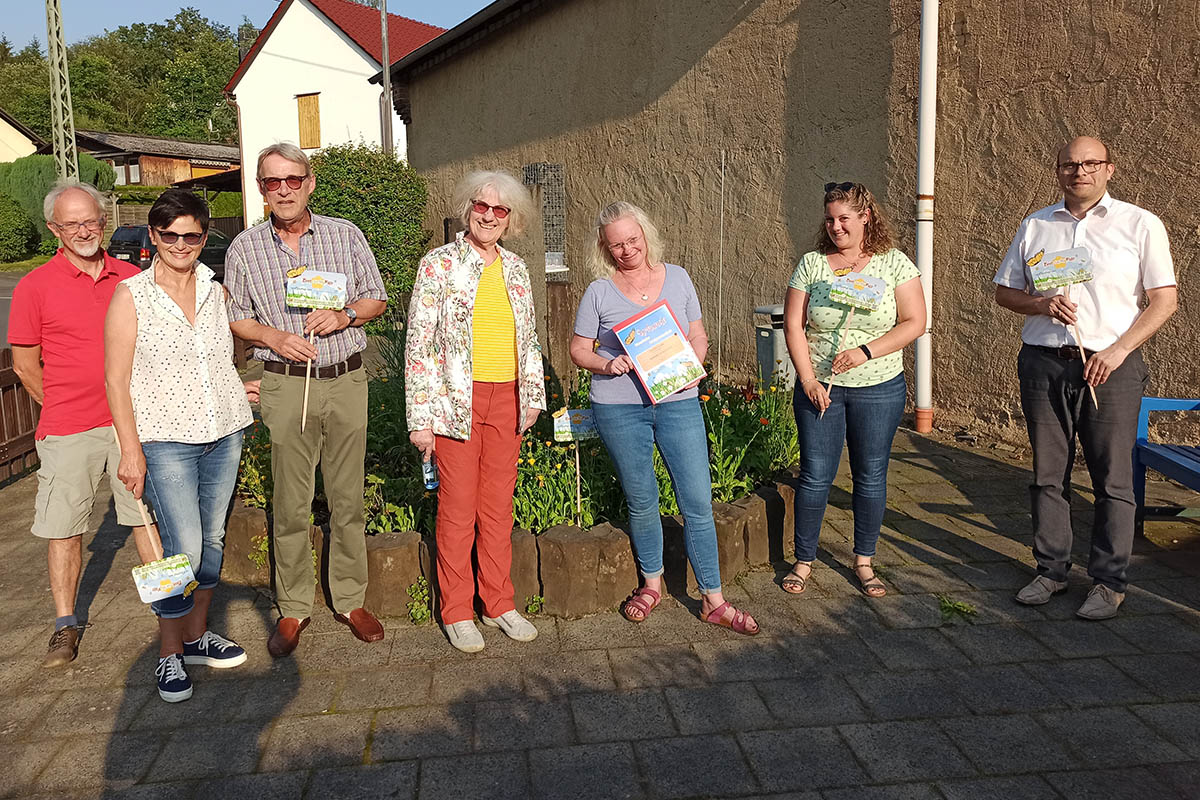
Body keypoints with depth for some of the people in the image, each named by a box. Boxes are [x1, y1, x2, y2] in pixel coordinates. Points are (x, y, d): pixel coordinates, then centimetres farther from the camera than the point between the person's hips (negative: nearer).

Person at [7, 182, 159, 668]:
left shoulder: (131, 278, 5)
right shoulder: (35, 287, -3)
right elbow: (25, 364, 3)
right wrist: (66, 408, 5)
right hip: (67, 432, -2)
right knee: (63, 527, 5)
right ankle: (66, 625, 18)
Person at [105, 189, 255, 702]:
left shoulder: (215, 291, 8)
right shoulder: (131, 296, -5)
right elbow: (116, 379, -5)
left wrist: (244, 389, 12)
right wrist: (131, 449, -8)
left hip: (224, 432, 5)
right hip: (167, 438, -5)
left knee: (212, 538, 12)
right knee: (183, 549, -8)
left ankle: (197, 635, 28)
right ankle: (168, 654, 10)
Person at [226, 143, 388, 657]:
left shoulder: (345, 235, 5)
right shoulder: (245, 248, 4)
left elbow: (376, 298, 11)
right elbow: (234, 319, 10)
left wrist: (345, 315, -10)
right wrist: (272, 335, -10)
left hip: (347, 381, 1)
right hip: (286, 386, 0)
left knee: (348, 497, 6)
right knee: (290, 503, 2)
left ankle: (350, 600, 19)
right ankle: (293, 609, 17)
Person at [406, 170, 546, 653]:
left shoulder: (515, 268, 11)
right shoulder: (439, 265, -3)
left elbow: (529, 339, 19)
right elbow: (419, 343, -6)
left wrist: (533, 396, 13)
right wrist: (421, 418, -10)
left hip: (506, 401, 4)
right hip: (456, 402, -4)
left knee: (499, 507, 10)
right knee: (458, 509, 2)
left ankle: (499, 604, 24)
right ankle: (456, 613, 16)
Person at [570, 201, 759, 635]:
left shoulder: (677, 278, 7)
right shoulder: (599, 292, 1)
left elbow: (698, 336, 13)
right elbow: (578, 349, 5)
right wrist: (608, 364, -15)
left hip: (678, 402, 1)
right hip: (619, 408, -1)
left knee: (698, 502, -1)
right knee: (641, 501, 10)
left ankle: (713, 600, 10)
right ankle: (652, 583, 32)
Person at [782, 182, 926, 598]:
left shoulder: (894, 263, 0)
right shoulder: (811, 264, 2)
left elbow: (914, 322, -4)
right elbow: (793, 326, -1)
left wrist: (866, 352, -16)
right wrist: (808, 380, -9)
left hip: (879, 389, 0)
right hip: (820, 388, 0)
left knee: (871, 476, 9)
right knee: (815, 476, 3)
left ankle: (864, 561, 24)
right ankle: (803, 560, 18)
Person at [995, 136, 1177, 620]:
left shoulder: (1140, 225, 2)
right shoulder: (1034, 226, 11)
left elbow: (1164, 300, 0)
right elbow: (1004, 290, 15)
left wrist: (1118, 350, -12)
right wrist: (1042, 304, -6)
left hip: (1111, 366, -3)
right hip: (1043, 364, 3)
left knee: (1112, 478, 1)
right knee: (1048, 474, 8)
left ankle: (1109, 582, 12)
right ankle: (1051, 570, 20)